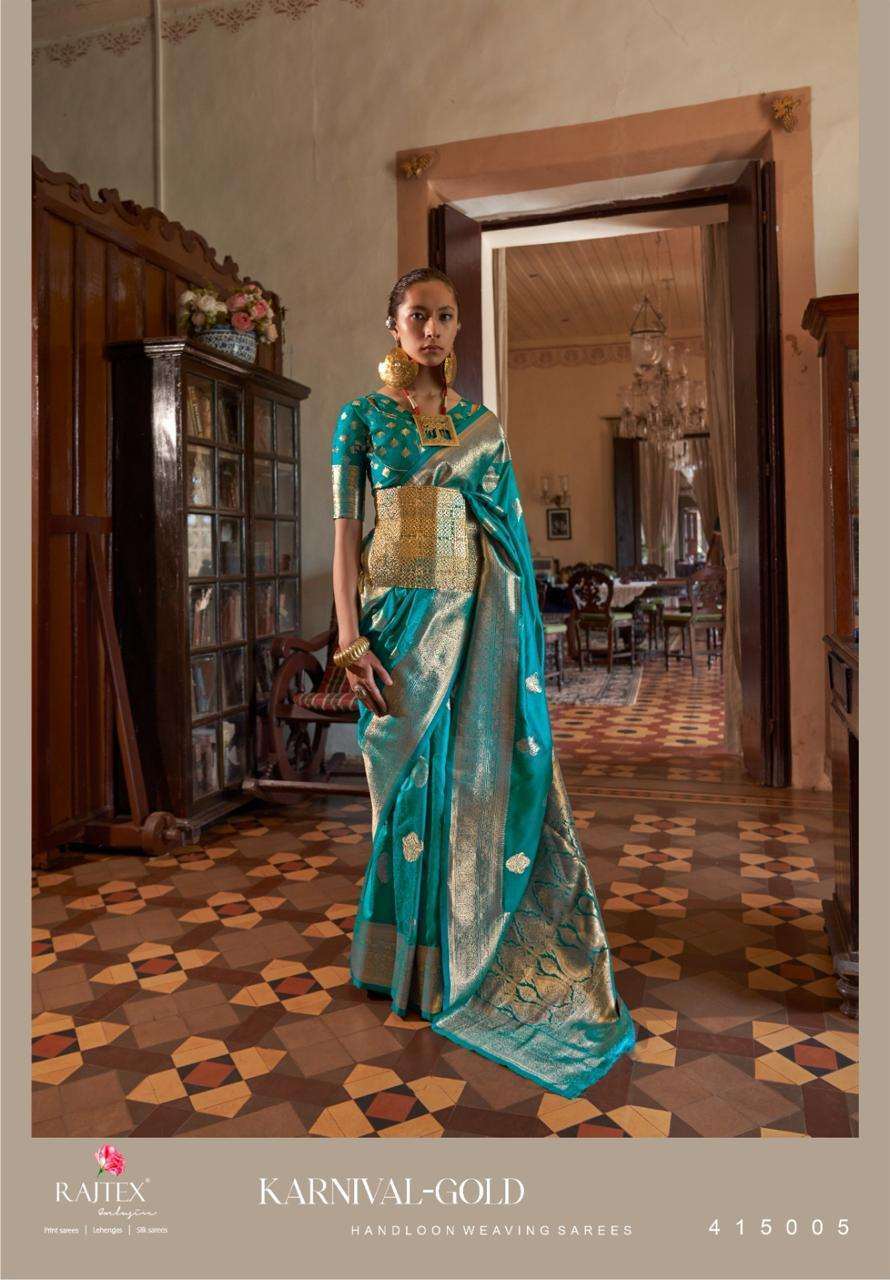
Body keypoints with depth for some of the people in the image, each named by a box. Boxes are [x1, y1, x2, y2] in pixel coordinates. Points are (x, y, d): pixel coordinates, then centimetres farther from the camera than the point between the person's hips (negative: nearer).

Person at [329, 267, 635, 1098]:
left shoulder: (484, 424, 13)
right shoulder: (361, 417, 5)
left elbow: (507, 529, 11)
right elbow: (344, 526, -2)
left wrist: (520, 634, 3)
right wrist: (349, 637, -11)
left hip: (477, 622, 3)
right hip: (400, 620, -2)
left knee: (482, 777, 2)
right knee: (409, 782, 2)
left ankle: (474, 951, 20)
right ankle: (416, 959, 21)